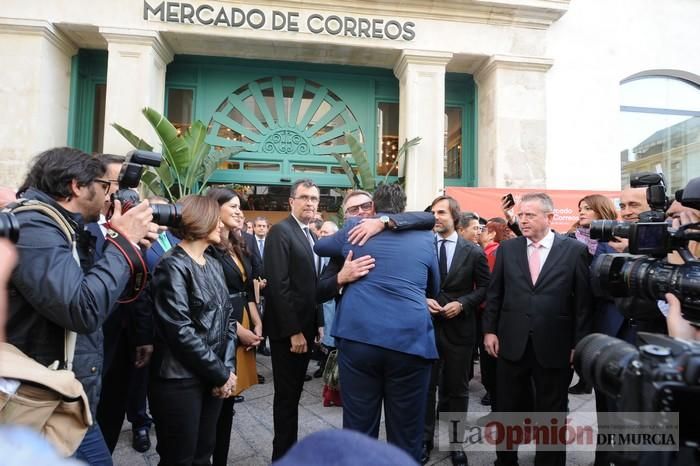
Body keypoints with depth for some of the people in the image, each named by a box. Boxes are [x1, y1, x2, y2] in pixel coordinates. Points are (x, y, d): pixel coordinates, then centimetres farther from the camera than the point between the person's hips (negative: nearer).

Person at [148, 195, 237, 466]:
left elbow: (226, 317, 9)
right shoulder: (173, 266, -14)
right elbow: (180, 332, -20)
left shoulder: (213, 264, 10)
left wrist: (227, 368, -3)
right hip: (180, 380, -7)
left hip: (212, 378, 7)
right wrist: (221, 373, -14)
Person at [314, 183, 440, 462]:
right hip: (410, 338, 0)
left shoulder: (354, 229, 9)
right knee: (406, 432, 12)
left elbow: (320, 246, 29)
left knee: (358, 429, 11)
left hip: (358, 335, 0)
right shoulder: (424, 237, 10)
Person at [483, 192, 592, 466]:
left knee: (551, 415, 14)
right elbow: (494, 293, 7)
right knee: (508, 410, 16)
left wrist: (579, 342, -5)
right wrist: (490, 330, 3)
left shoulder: (575, 250, -4)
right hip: (512, 344, 2)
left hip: (554, 347, -2)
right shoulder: (507, 249, 3)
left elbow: (583, 299, -3)